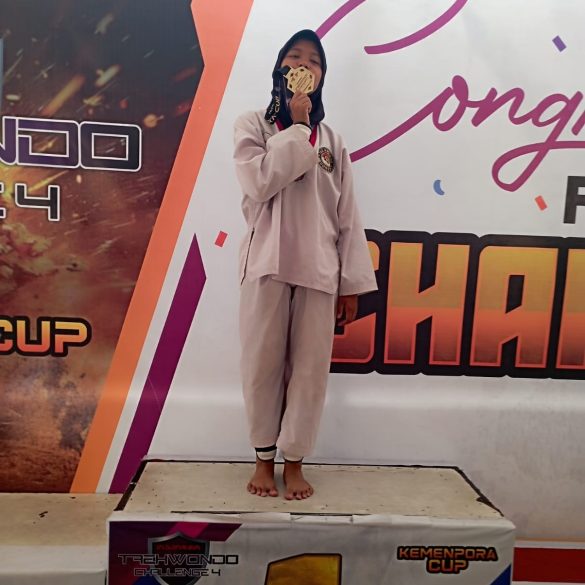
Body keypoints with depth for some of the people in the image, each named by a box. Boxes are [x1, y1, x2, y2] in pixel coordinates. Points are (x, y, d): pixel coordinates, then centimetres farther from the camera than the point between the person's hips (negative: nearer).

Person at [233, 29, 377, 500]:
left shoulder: (331, 139, 12)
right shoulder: (252, 125, 7)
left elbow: (347, 215, 7)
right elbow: (259, 183, -13)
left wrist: (353, 282, 2)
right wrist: (296, 127, -6)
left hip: (318, 268, 2)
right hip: (268, 263, -1)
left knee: (311, 368, 4)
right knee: (263, 364, 5)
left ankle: (294, 461, 22)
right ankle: (264, 458, 25)